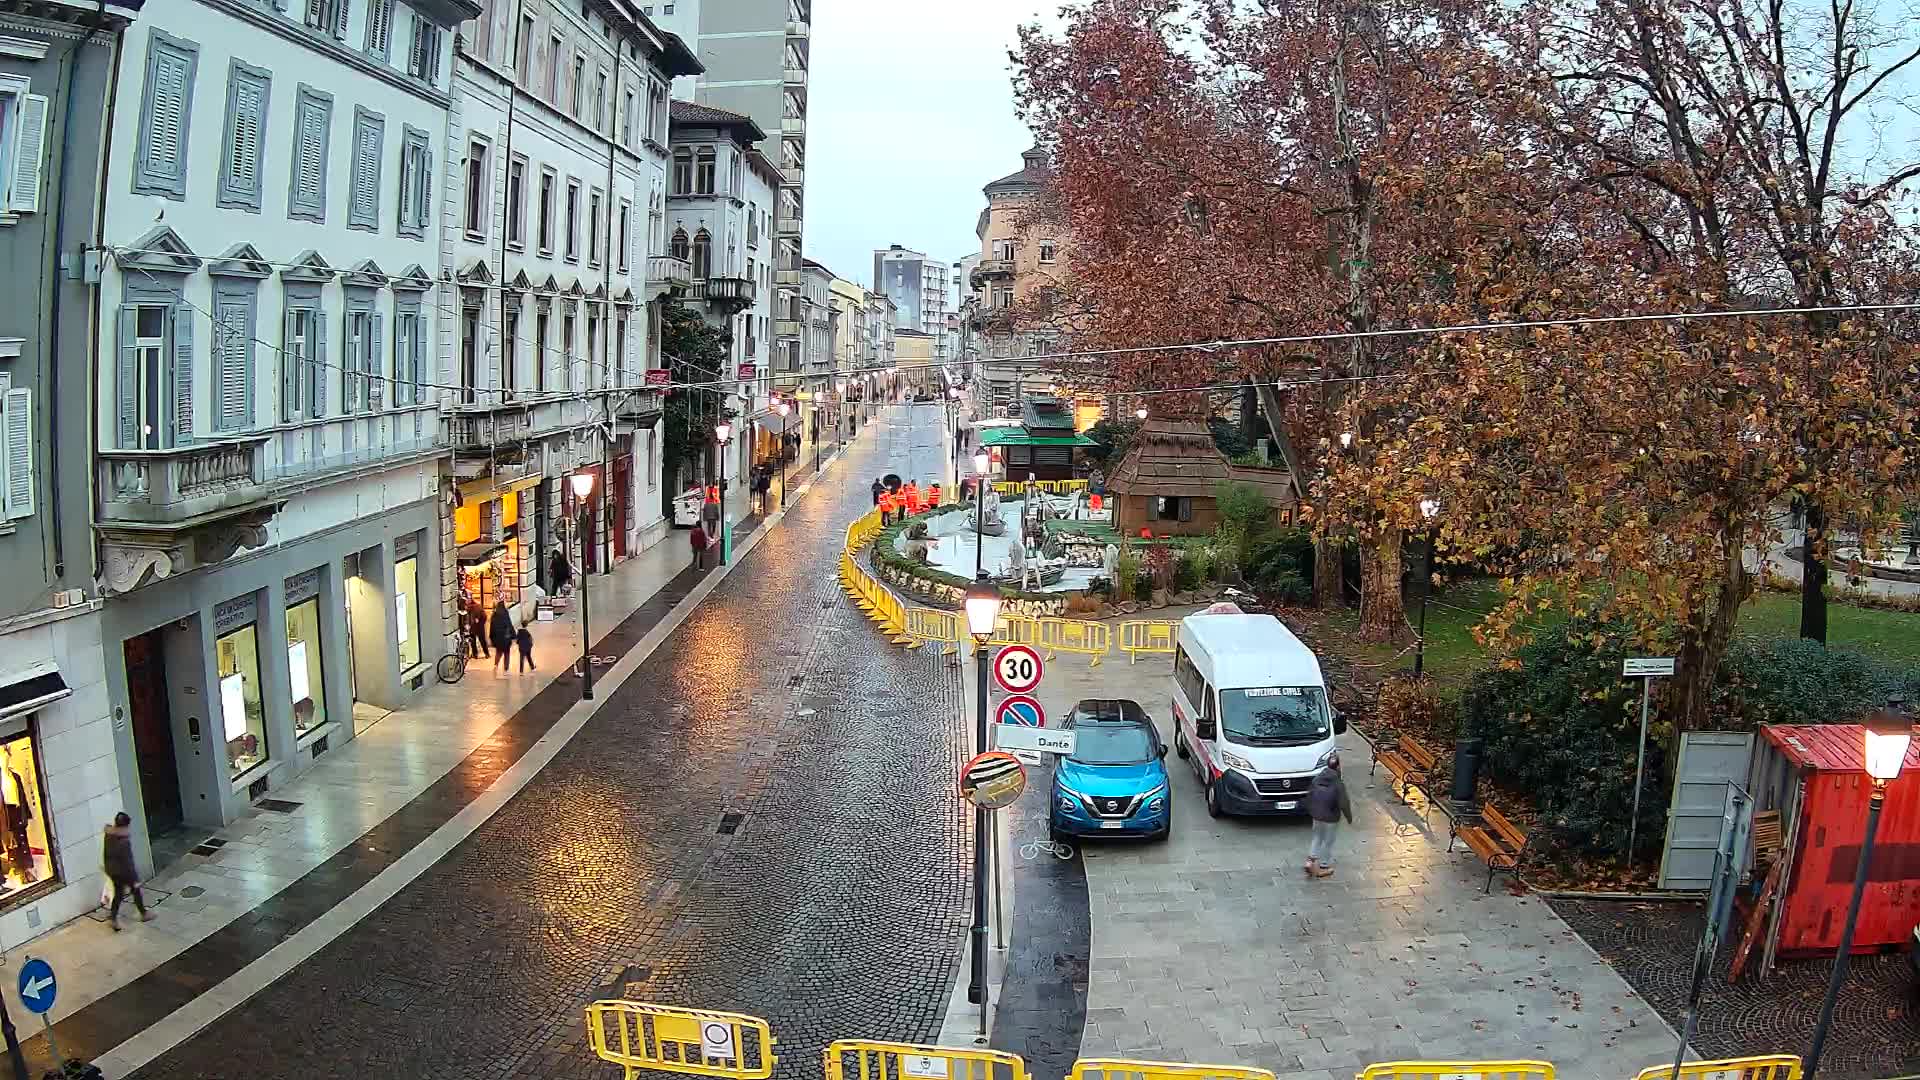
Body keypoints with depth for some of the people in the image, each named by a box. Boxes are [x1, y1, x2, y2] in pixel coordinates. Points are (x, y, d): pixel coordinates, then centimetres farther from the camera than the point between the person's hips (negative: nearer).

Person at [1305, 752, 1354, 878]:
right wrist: (1349, 817, -1)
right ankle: (1323, 867, 20)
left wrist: (1311, 811, 18)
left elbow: (1309, 796, 4)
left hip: (1316, 815, 5)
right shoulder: (1338, 783, -23)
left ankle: (1311, 861, 14)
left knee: (1317, 838, 23)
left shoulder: (1317, 778, -6)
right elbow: (1344, 803, -18)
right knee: (1328, 842, 11)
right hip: (1331, 818, -5)